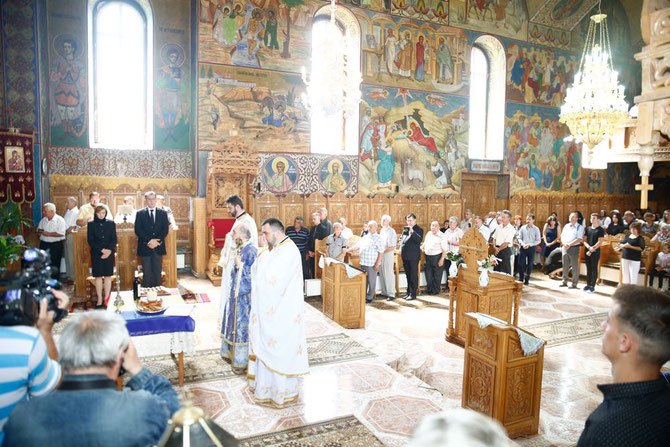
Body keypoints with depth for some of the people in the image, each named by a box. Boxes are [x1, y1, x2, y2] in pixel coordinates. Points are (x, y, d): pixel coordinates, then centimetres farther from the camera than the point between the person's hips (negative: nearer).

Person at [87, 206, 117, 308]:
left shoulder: (111, 223, 6)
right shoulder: (91, 224, 4)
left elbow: (114, 239, 3)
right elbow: (90, 240, -1)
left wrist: (109, 250, -12)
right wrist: (102, 250, -12)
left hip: (109, 253, 1)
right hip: (96, 254, 0)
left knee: (108, 276, 2)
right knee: (98, 276, 1)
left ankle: (106, 299, 8)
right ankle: (100, 300, 6)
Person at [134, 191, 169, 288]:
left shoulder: (163, 213, 10)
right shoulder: (140, 213, 6)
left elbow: (165, 229, 3)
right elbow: (137, 230, -3)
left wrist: (158, 241, -12)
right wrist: (149, 241, -14)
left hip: (158, 247, 1)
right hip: (145, 247, -1)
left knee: (157, 272, 4)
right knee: (146, 273, 0)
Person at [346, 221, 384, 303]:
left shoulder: (378, 238, -7)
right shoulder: (365, 237, 13)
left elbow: (381, 252, -11)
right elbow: (357, 246, 17)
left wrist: (377, 264, -15)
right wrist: (348, 250, 6)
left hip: (372, 264, -6)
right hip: (363, 263, 6)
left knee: (371, 281, 4)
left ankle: (369, 297, 14)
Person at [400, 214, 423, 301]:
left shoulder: (419, 229, -5)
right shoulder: (405, 229, 14)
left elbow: (419, 240, -21)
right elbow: (401, 239, 24)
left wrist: (412, 232, -28)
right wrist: (401, 249, 11)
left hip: (413, 256, -7)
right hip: (405, 256, 7)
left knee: (413, 276, -1)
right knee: (408, 275, 14)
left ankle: (413, 294, 4)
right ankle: (409, 292, 23)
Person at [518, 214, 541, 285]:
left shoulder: (536, 229, 1)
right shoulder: (522, 228, 6)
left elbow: (538, 240, -1)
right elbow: (519, 238, 6)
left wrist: (529, 244, -13)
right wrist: (523, 244, -13)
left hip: (531, 248, -1)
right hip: (522, 248, 1)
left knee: (529, 264, 5)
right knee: (521, 263, -3)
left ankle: (527, 279, 15)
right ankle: (520, 279, 10)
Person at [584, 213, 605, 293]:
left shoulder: (600, 230, -3)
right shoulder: (588, 229, 12)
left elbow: (599, 242, -9)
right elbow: (584, 240, 8)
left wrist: (592, 249, -14)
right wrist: (589, 247, -10)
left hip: (595, 252, -5)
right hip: (587, 251, 5)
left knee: (594, 268, -1)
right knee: (588, 268, 10)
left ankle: (593, 286, 3)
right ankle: (588, 284, 16)